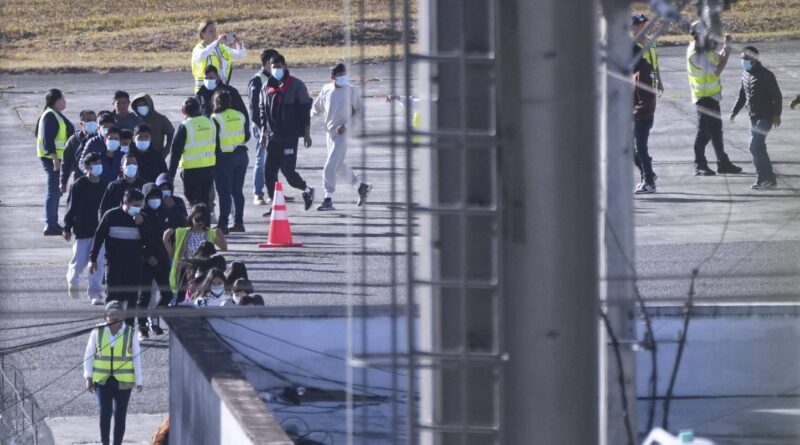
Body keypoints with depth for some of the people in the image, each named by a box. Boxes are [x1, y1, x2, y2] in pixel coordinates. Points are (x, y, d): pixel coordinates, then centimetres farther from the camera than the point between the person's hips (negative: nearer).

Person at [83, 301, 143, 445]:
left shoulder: (130, 333, 1)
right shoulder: (97, 332, 1)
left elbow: (137, 358, 4)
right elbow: (89, 356, 6)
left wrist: (138, 381, 1)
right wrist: (88, 377, -2)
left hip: (123, 382, 0)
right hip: (102, 381, 0)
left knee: (120, 416, 1)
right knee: (104, 414, -10)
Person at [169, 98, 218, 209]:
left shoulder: (184, 127, -11)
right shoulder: (210, 123, 5)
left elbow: (176, 151, -9)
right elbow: (217, 148, 14)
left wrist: (171, 173, -4)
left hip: (191, 169, -5)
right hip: (209, 167, 5)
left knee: (194, 200, 2)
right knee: (206, 199, 17)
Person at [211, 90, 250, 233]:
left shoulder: (215, 119, -11)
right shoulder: (240, 116, 4)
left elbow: (214, 141, -12)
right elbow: (247, 136, 10)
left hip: (224, 158, -5)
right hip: (241, 155, 5)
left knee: (224, 193, -2)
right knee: (237, 191, 13)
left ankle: (223, 224, -3)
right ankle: (238, 222, 14)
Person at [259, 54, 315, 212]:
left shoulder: (296, 86, -4)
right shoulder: (267, 88, 11)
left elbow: (305, 110, -4)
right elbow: (263, 111, 19)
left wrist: (306, 134, -7)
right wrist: (263, 132, 13)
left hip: (290, 136, -5)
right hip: (273, 137, 5)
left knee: (287, 170, -9)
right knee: (269, 171, 1)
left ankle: (307, 190, 17)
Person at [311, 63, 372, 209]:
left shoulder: (352, 91, -8)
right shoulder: (326, 90, 4)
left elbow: (359, 111, -4)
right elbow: (317, 108, 19)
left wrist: (347, 125, -14)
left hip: (343, 133, -6)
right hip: (329, 132, 6)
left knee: (330, 167, -13)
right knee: (339, 166, 17)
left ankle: (328, 200, -8)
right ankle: (361, 186, 37)